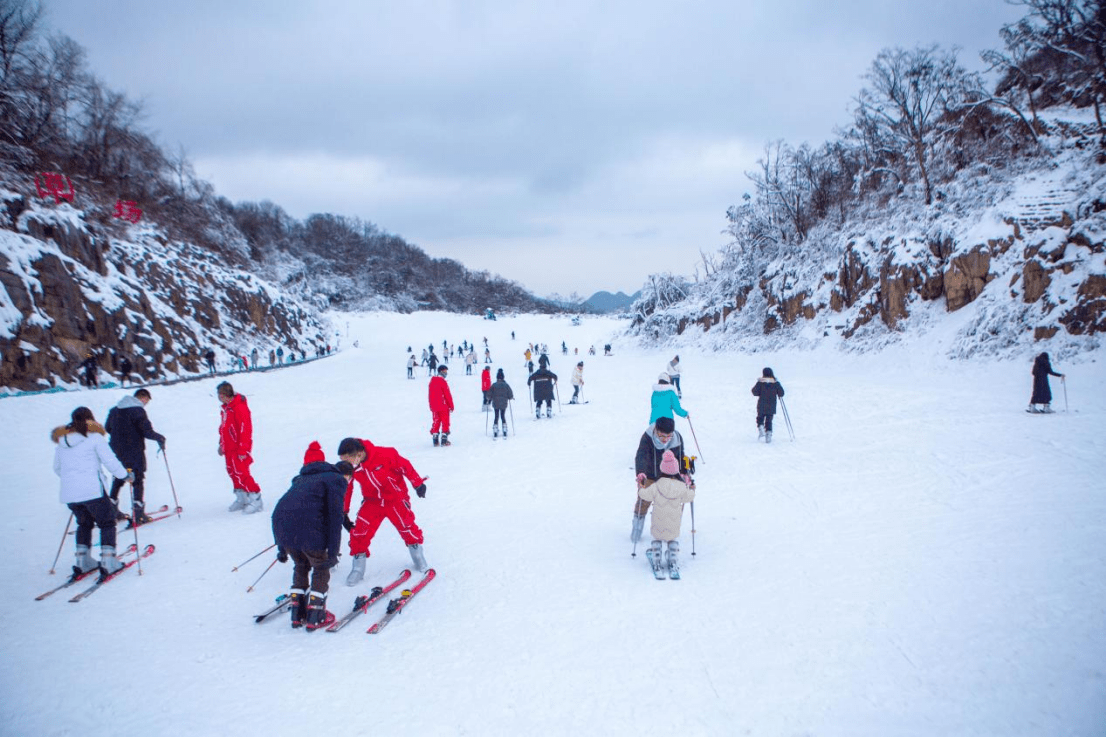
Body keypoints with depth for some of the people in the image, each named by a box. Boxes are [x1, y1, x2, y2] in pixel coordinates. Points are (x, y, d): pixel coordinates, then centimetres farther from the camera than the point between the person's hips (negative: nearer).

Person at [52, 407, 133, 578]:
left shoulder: (61, 440, 14)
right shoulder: (94, 437, -2)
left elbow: (57, 469, 23)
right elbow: (110, 461, -7)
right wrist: (126, 475, 6)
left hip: (68, 494, 5)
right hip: (92, 491, -5)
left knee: (84, 523, 24)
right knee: (107, 523, 7)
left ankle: (82, 562, 20)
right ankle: (108, 562, -1)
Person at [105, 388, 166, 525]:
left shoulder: (114, 410, 10)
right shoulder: (138, 410, -15)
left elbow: (107, 428, 19)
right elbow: (146, 431, -19)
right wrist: (160, 438, -3)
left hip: (117, 451, 7)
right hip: (134, 451, -7)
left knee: (118, 479, 21)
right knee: (137, 480, -1)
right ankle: (138, 514, -8)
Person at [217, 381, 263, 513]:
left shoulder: (239, 408, -19)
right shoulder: (225, 409, 11)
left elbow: (245, 429, -21)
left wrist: (242, 449, -20)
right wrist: (222, 444, 23)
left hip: (239, 450, -10)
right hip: (229, 449, 10)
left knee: (241, 473, -12)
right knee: (232, 473, 14)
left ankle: (255, 499, -5)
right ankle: (241, 499, 26)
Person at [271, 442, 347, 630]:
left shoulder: (301, 480, 33)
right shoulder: (335, 480, 13)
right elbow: (335, 517, 0)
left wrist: (282, 548, 34)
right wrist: (333, 552, -3)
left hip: (280, 524, 6)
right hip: (308, 528, -6)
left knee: (301, 566, 28)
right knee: (321, 568, 16)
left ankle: (298, 613, 28)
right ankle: (315, 616, 15)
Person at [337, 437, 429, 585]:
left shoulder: (384, 455, -30)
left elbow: (405, 466, -17)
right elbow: (346, 489, -2)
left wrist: (418, 483, -10)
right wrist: (344, 513, 2)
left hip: (395, 499, -3)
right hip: (372, 502, 3)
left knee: (406, 527, 4)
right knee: (360, 531, -7)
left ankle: (417, 554, 32)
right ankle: (358, 568, 10)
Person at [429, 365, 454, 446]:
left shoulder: (432, 381, 8)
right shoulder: (443, 382, -13)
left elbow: (431, 395, 14)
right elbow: (448, 395, -12)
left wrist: (431, 406, 20)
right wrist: (451, 406, -4)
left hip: (434, 407, 6)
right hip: (443, 406, -6)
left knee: (435, 422, 11)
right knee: (445, 422, 2)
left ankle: (435, 440, 9)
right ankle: (444, 440, 0)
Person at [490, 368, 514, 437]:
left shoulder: (494, 385, -9)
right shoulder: (506, 385, -6)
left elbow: (489, 394, -5)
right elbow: (510, 395, -4)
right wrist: (510, 398, 18)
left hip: (496, 404, -1)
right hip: (504, 404, 1)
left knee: (496, 417, 7)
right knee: (503, 416, 13)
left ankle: (495, 433, 1)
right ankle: (505, 432, 9)